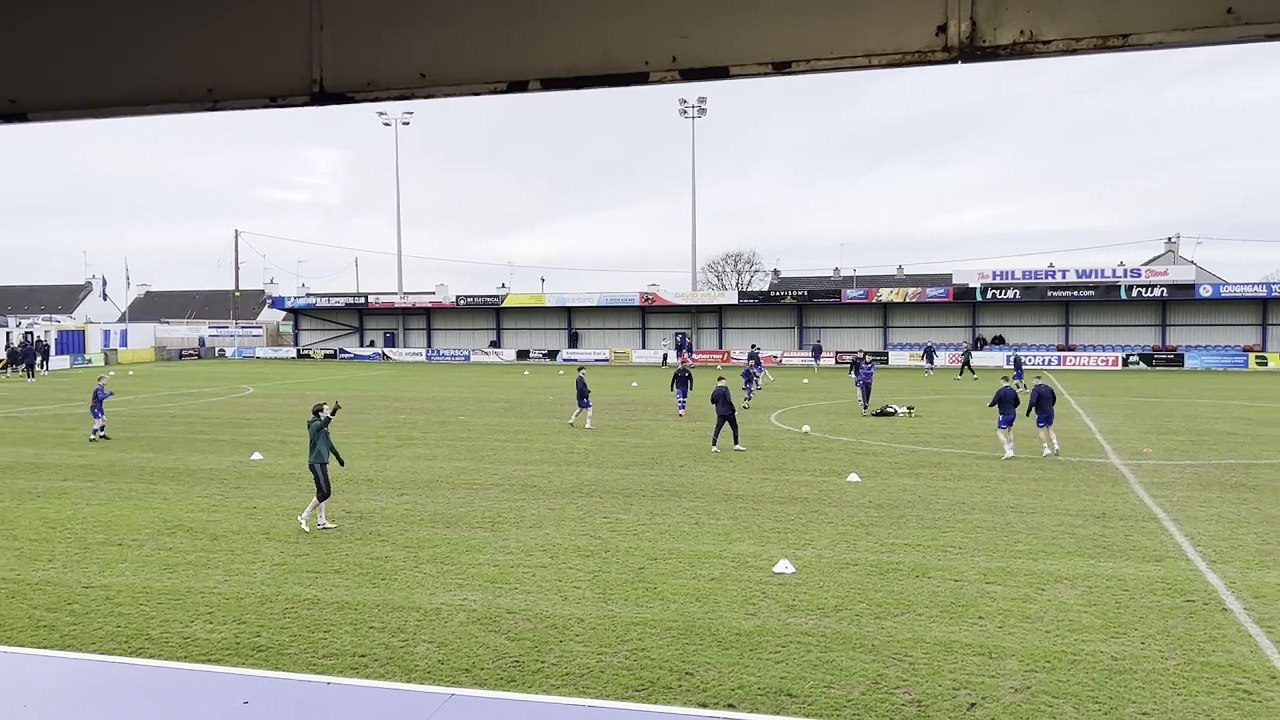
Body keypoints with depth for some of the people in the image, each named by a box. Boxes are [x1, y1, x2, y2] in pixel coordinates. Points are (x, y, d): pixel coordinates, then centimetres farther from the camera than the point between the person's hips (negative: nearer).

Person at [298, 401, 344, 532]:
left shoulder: (323, 427, 16)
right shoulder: (315, 425, -14)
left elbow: (328, 442, 29)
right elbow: (324, 423, -39)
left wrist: (339, 458, 37)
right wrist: (333, 413, -57)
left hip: (321, 463, 10)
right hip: (316, 463, -10)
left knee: (321, 492, 14)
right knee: (325, 493, -10)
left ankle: (321, 522, 21)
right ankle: (304, 518, -2)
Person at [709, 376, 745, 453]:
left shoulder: (714, 391, 6)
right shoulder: (725, 388, -10)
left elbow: (712, 402, 17)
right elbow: (729, 400, -17)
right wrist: (734, 410, -11)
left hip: (720, 413, 5)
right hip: (728, 412, -5)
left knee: (717, 429, 5)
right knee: (734, 428, 9)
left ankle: (713, 446, -4)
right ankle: (736, 445, 12)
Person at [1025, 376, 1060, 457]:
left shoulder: (1035, 389, -15)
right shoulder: (1049, 388, 6)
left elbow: (1032, 402, -26)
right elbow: (1054, 399, 20)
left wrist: (1028, 412, -14)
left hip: (1041, 414, -6)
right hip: (1050, 413, 6)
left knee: (1041, 431, 7)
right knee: (1050, 429, 20)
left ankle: (1046, 449, 6)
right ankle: (1055, 446, 6)